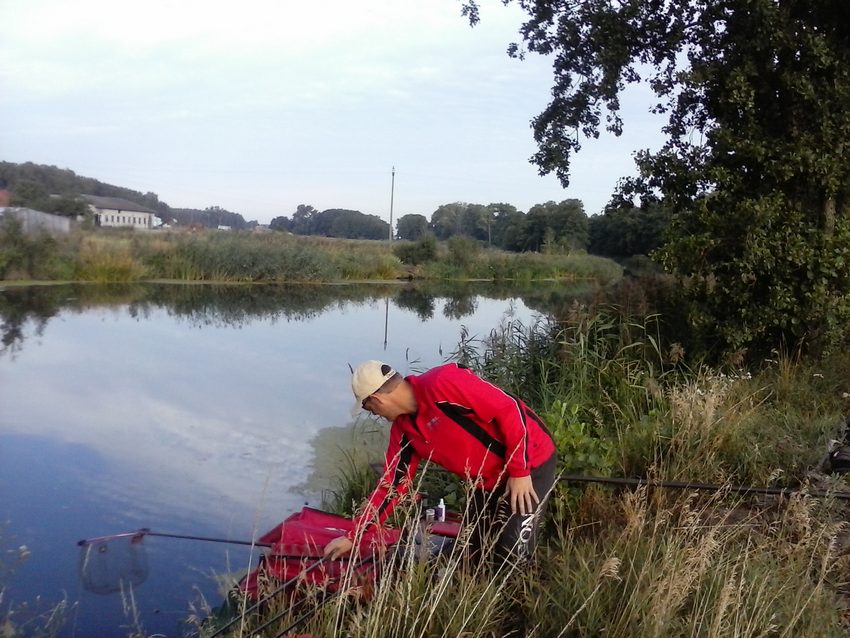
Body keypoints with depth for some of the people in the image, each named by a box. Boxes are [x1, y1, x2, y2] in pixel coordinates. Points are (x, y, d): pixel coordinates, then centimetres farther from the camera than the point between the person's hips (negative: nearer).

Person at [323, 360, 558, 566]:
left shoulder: (442, 383, -27)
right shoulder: (404, 429, 1)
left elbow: (510, 409, -26)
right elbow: (392, 485, 7)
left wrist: (519, 471, -20)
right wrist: (352, 537, 9)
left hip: (531, 464, -8)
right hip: (488, 481, 8)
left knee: (512, 551, -12)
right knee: (474, 553, 10)